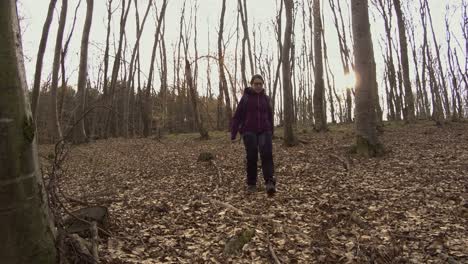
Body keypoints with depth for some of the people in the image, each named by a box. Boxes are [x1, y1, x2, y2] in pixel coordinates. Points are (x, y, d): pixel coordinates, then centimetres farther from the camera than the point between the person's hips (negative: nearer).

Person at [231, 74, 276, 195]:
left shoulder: (265, 98, 11)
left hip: (264, 131, 2)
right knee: (252, 157, -2)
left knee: (266, 154, -16)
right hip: (249, 132, -2)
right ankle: (251, 184, 12)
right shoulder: (246, 97, 1)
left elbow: (270, 116, 19)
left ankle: (269, 183, -25)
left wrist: (271, 132, 19)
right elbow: (237, 116, 0)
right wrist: (233, 133, -5)